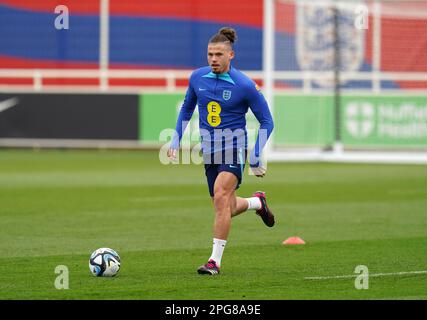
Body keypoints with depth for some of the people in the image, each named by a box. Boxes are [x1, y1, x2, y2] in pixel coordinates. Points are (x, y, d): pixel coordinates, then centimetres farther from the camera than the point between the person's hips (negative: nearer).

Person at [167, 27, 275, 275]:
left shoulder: (245, 85, -13)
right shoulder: (197, 78, 0)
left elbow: (267, 122, -4)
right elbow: (187, 108, 20)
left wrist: (256, 156, -10)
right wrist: (176, 140, 13)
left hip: (234, 147, -5)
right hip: (210, 151, 5)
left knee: (221, 197, -25)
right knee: (227, 209, 11)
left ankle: (215, 261, -21)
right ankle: (258, 202, 45)